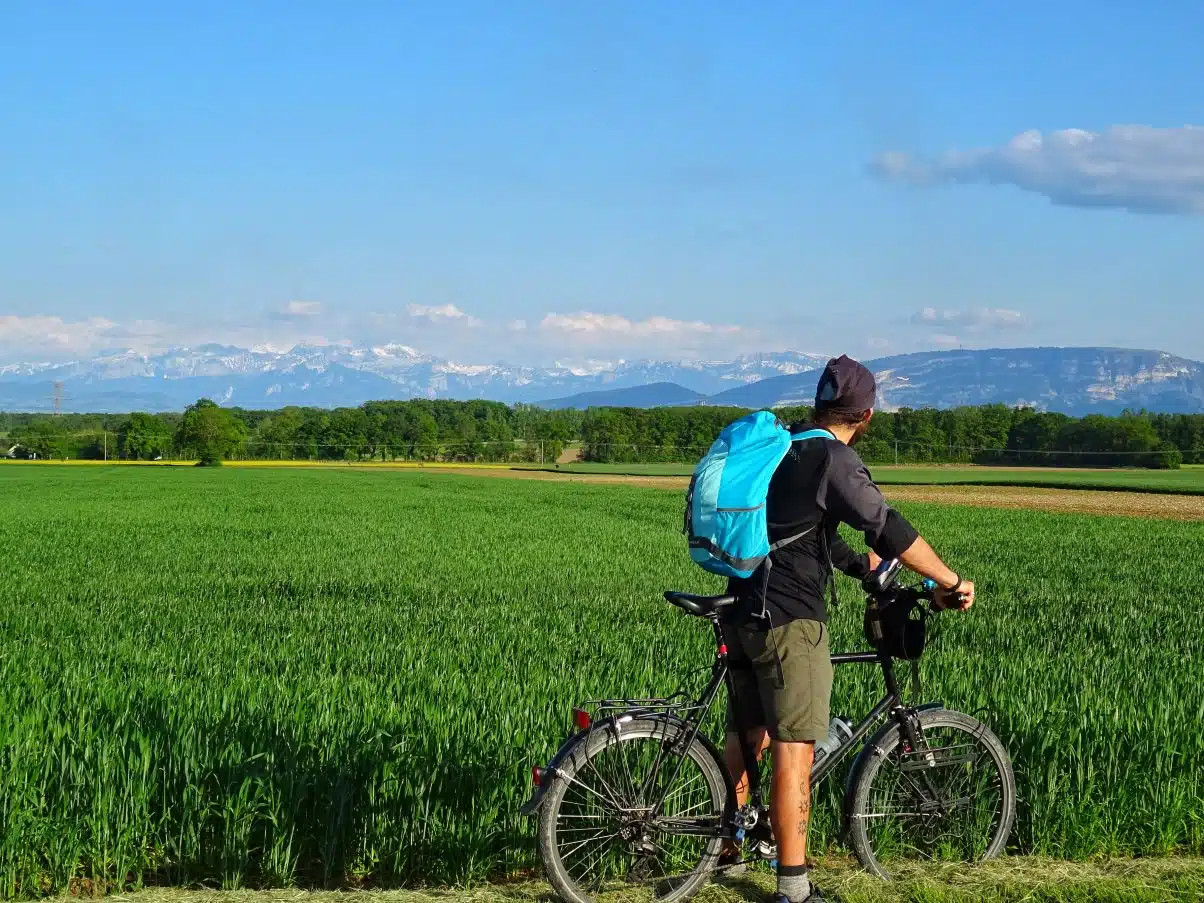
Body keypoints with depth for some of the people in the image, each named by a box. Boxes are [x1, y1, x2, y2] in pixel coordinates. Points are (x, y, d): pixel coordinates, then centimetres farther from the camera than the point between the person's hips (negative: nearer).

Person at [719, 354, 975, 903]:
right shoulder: (834, 458, -12)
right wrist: (950, 583, -13)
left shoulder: (784, 446, 15)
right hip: (790, 620, -9)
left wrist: (866, 567, 32)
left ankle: (724, 847, 32)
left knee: (745, 738, 20)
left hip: (743, 613, 9)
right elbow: (890, 529, -19)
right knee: (794, 753, -7)